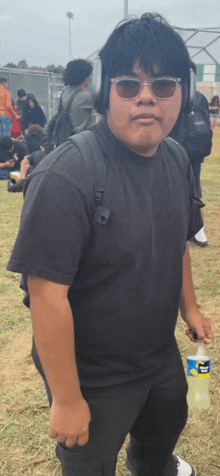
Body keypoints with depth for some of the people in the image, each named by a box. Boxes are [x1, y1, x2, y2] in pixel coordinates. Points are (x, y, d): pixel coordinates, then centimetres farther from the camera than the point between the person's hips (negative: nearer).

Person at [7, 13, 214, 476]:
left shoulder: (177, 160, -3)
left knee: (166, 426, 33)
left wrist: (189, 306, 16)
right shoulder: (66, 177, -29)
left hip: (162, 356, 8)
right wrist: (66, 399, -23)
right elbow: (48, 295, -29)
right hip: (93, 380, -7)